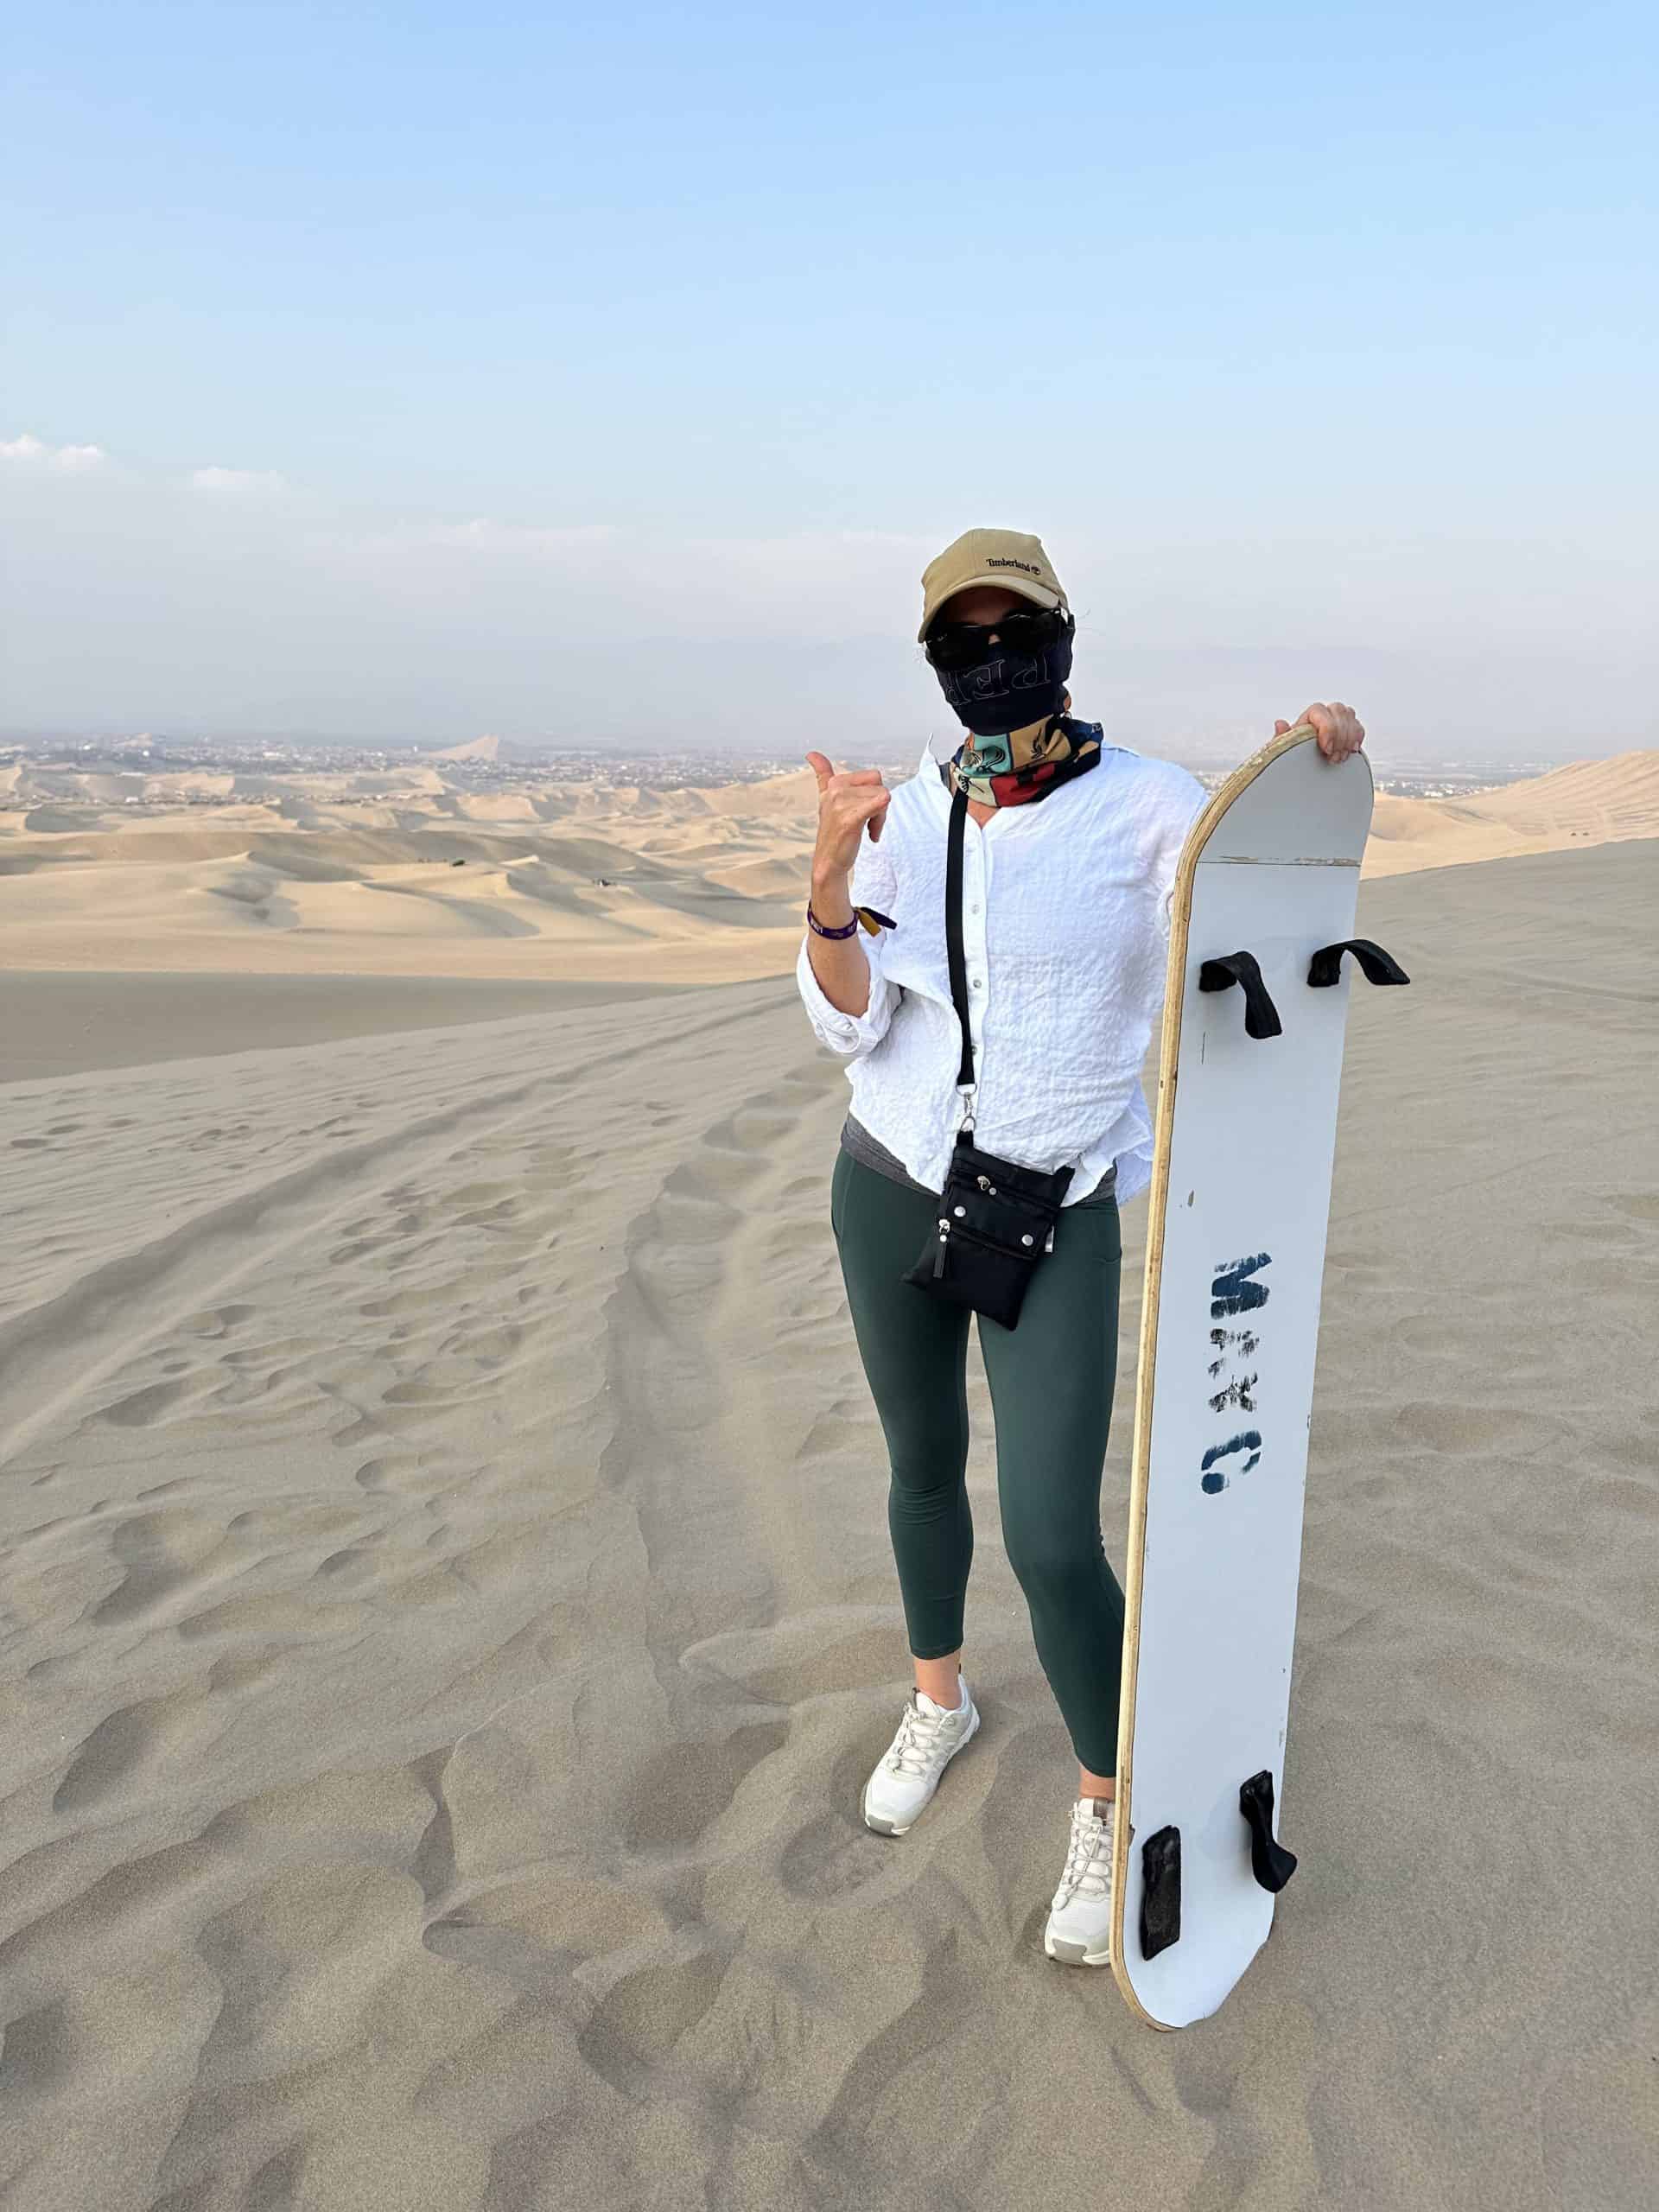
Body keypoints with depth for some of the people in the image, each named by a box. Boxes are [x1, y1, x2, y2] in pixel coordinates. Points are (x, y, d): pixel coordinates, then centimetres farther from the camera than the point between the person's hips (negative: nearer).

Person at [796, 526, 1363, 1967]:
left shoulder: (1150, 805, -11)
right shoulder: (906, 813, -1)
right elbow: (851, 1024, -7)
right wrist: (832, 875, -25)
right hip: (891, 1186, 4)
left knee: (1054, 1543, -7)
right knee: (924, 1466, 19)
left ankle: (1110, 1809, 21)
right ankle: (941, 1703, 46)